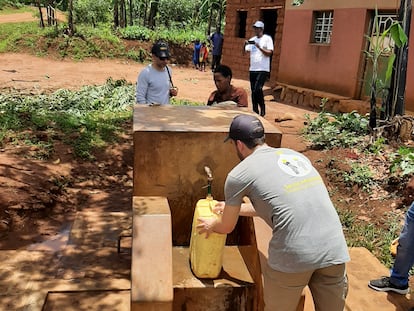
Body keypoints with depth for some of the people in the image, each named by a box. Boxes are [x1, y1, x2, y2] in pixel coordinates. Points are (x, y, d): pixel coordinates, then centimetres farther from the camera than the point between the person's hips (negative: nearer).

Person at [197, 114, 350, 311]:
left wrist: (211, 225, 40)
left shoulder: (239, 174, 5)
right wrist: (236, 208, 46)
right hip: (334, 249, 5)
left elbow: (226, 227, 18)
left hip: (294, 254, -5)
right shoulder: (295, 155, 22)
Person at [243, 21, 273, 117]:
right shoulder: (252, 40, 12)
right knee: (253, 91, 8)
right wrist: (245, 45, -11)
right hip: (252, 69, 6)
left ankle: (262, 109, -1)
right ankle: (255, 111, 18)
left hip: (263, 70, -6)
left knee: (257, 89, -18)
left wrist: (259, 47, -19)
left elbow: (269, 53, -11)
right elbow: (244, 52, 8)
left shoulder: (267, 38, -3)